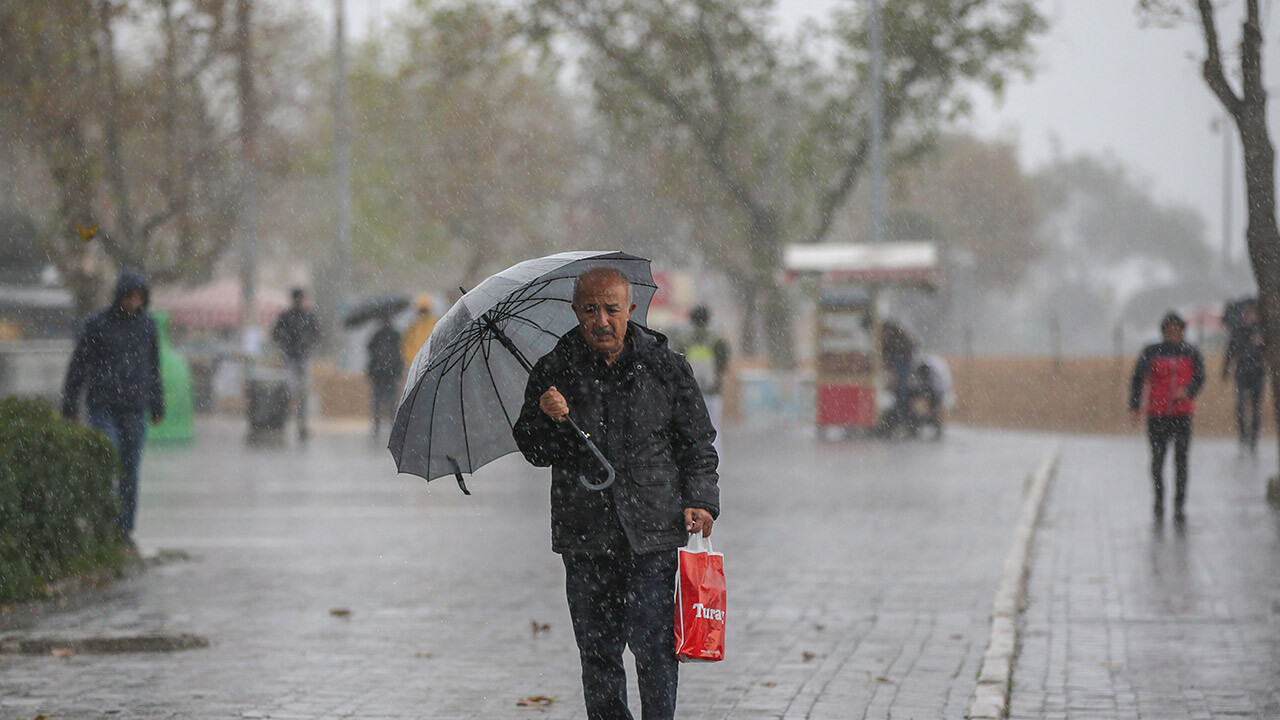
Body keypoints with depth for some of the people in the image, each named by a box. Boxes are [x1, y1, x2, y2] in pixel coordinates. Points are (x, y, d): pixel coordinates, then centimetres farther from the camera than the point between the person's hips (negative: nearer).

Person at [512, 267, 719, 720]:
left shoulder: (667, 367, 6)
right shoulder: (555, 372, 6)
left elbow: (698, 444, 11)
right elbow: (534, 452, 8)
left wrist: (699, 500, -2)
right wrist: (546, 417, -12)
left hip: (653, 533, -1)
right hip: (585, 535, 1)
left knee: (654, 648, -7)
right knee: (597, 652, 5)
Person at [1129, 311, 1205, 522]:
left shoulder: (1190, 353, 6)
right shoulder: (1151, 352, 2)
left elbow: (1199, 378, 6)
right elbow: (1138, 378, 1)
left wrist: (1187, 391, -16)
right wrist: (1135, 406, -9)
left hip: (1182, 413, 0)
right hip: (1157, 413, 0)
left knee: (1181, 459, -4)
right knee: (1157, 458, 4)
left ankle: (1180, 505, 0)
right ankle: (1159, 503, 17)